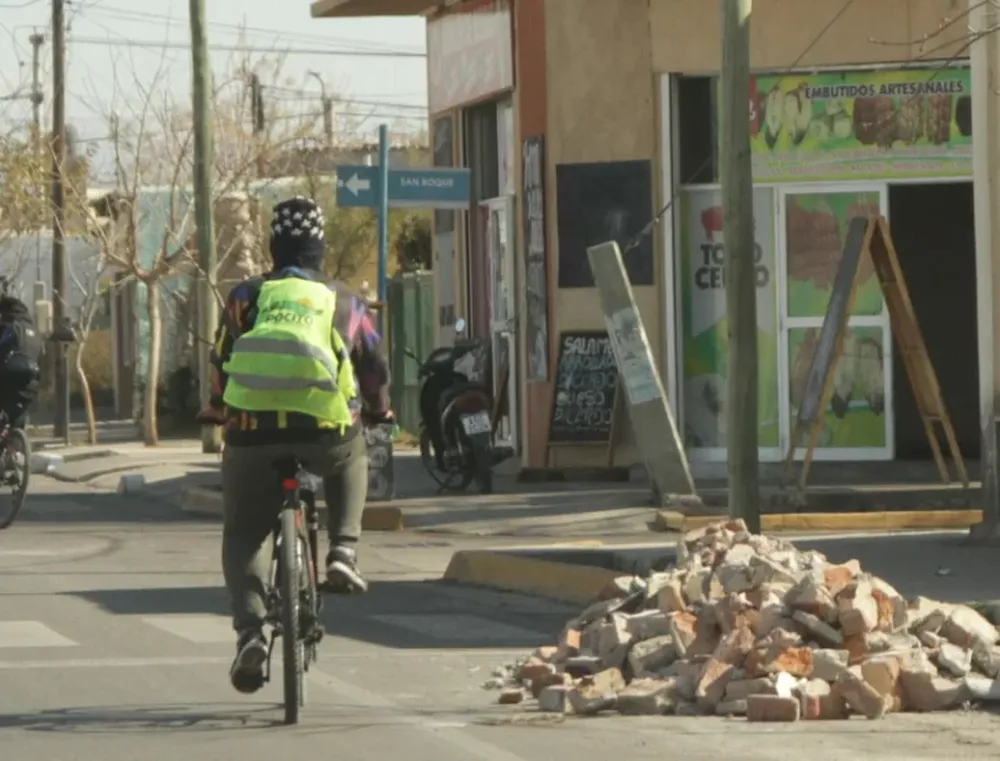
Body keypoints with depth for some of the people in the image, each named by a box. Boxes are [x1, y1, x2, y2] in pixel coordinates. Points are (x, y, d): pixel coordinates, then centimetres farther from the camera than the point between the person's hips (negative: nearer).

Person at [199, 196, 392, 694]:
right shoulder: (343, 301, 17)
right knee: (351, 458, 37)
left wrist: (216, 410, 36)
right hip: (326, 429, 1)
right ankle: (343, 550, 18)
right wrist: (379, 411, 43)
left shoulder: (248, 296, 15)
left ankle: (250, 629, -11)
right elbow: (374, 366, 22)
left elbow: (221, 360, 17)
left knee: (243, 536, 12)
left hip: (253, 431, -1)